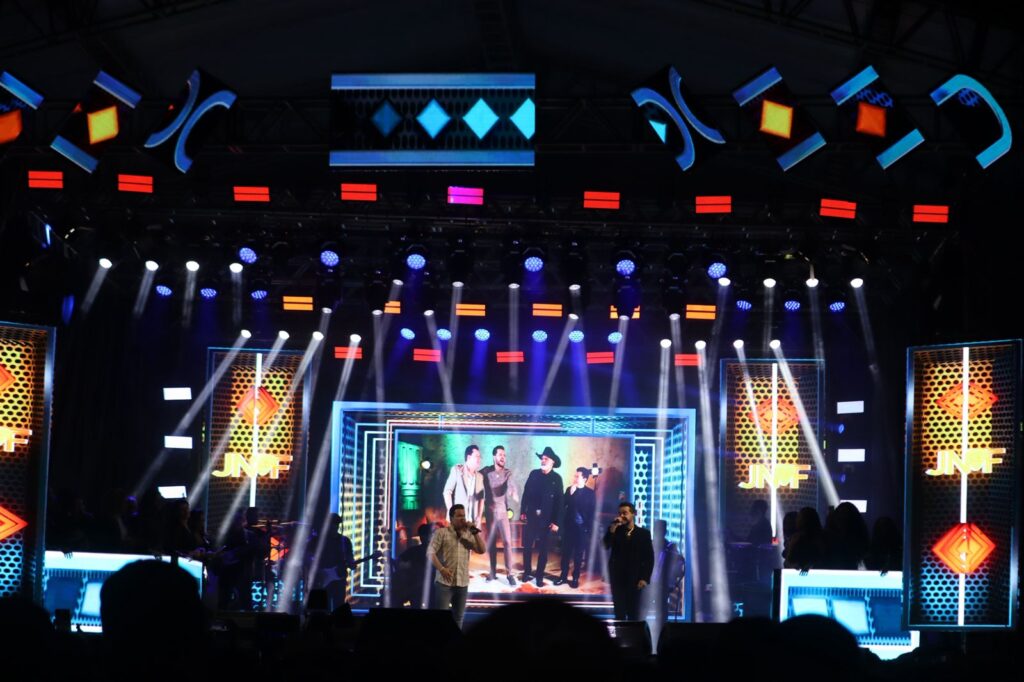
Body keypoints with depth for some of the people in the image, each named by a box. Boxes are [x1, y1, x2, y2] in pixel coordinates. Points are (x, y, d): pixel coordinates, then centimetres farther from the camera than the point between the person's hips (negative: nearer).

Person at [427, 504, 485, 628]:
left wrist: (475, 532, -5)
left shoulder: (469, 535, 11)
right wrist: (441, 569, -17)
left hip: (462, 583, 5)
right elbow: (430, 553, -6)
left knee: (458, 618, 10)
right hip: (444, 582, -5)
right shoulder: (442, 533, -1)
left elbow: (482, 550, 5)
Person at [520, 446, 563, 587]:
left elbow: (559, 501, -5)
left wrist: (555, 521, -8)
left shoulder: (557, 478, -3)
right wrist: (522, 511, 2)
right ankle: (527, 572, 18)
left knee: (543, 549, 4)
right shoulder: (534, 474, 3)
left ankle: (539, 576, 12)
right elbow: (526, 493, 6)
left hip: (546, 519, -2)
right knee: (527, 546, 6)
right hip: (532, 516, 2)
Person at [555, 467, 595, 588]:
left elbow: (592, 512, -2)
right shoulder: (569, 490, 4)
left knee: (578, 553, 5)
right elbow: (563, 505, -4)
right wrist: (571, 494, -15)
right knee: (566, 551, 7)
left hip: (582, 527, -2)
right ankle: (563, 576, 15)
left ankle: (575, 578, 13)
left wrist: (589, 528, -6)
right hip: (569, 525, 2)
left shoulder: (590, 493, -2)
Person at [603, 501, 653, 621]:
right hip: (618, 578, 1)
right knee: (619, 613, 1)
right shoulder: (615, 531, 8)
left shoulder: (644, 533, 4)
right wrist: (613, 528, -16)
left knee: (634, 614, -2)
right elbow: (605, 546, -10)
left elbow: (650, 557, 1)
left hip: (635, 580, -1)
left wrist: (645, 578, -7)